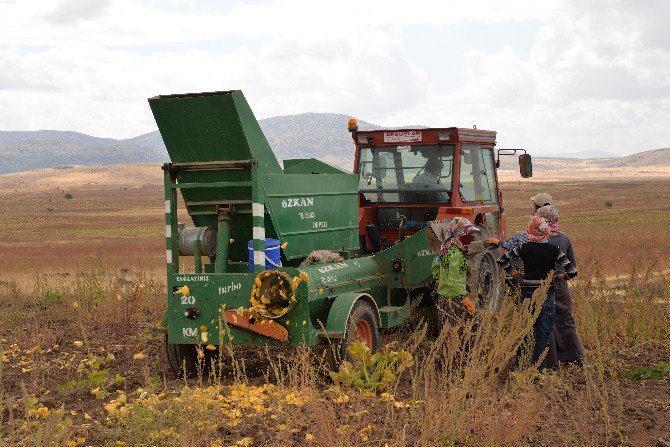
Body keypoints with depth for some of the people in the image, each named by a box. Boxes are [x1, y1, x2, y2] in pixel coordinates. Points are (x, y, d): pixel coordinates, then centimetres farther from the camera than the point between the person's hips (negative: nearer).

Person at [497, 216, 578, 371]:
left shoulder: (524, 248, -2)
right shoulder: (553, 250, -6)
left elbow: (501, 260, 7)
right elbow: (572, 271, -7)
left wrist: (512, 272, 17)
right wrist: (559, 277, 9)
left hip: (527, 293, 2)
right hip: (547, 294, -2)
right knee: (543, 334, 5)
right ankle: (538, 368, 2)